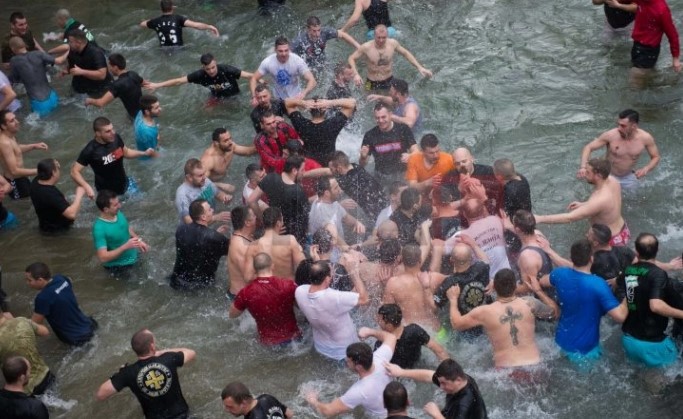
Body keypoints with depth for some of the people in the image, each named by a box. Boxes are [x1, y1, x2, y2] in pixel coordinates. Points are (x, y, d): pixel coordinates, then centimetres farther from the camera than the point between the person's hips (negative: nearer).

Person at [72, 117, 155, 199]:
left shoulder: (116, 138, -14)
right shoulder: (90, 150, -28)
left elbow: (125, 152, 7)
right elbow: (75, 171, -24)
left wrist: (144, 153, -6)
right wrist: (86, 186, -40)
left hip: (124, 184, 5)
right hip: (107, 192, -5)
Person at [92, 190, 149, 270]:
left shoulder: (118, 213, -10)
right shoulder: (99, 228, -32)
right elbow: (103, 258, -35)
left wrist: (138, 241, -4)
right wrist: (125, 246, -39)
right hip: (118, 266, -7)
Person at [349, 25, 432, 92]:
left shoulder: (392, 43, -15)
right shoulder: (366, 47, -23)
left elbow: (406, 53, 2)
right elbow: (351, 58, -12)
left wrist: (419, 67, -3)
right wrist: (356, 74, -29)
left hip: (389, 81, 2)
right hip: (372, 83, -2)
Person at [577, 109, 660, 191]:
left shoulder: (645, 138, -19)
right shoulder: (610, 135, -25)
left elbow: (656, 157, -4)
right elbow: (588, 148, -19)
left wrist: (645, 169, -24)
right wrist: (583, 167, -35)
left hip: (629, 178, 2)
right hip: (609, 177, -2)